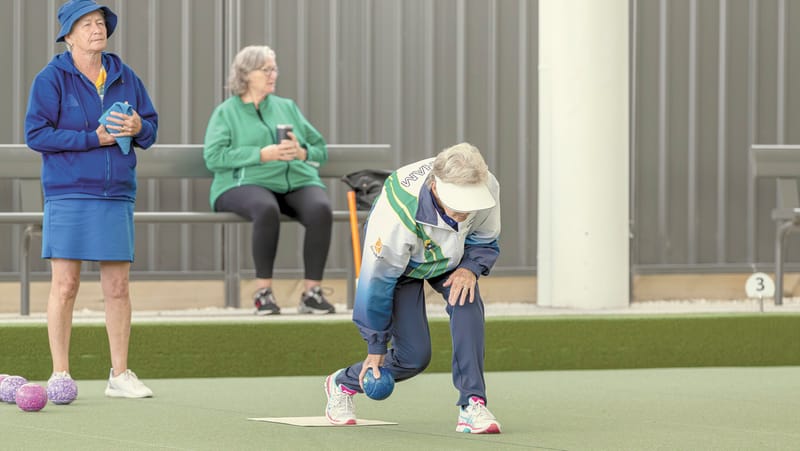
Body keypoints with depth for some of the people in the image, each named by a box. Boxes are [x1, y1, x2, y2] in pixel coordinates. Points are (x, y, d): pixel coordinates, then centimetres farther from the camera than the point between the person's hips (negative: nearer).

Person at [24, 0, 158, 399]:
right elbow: (36, 133, -10)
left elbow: (151, 124, 17)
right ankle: (60, 374, 2)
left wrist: (138, 128, -7)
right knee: (65, 286, -4)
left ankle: (120, 374, 13)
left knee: (118, 287, 6)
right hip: (68, 196, -4)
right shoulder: (52, 78, -3)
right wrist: (93, 138, -14)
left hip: (117, 197, 4)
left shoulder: (124, 77, 11)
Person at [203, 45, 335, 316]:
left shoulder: (287, 107, 26)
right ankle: (263, 291, -30)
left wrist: (302, 152, -3)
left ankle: (312, 291, -26)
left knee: (321, 210, -31)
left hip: (298, 181, 4)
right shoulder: (226, 112, 13)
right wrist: (262, 155, -12)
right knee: (267, 210, -40)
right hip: (247, 183, -4)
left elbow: (321, 149, 22)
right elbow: (214, 157, -3)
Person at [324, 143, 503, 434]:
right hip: (401, 266, -4)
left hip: (450, 258, 4)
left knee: (467, 303, -28)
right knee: (414, 355, -9)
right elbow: (377, 282, -26)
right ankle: (342, 384, 20)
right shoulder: (398, 213, -42)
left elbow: (486, 242, -7)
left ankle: (472, 405, -24)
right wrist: (376, 345, -16)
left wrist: (471, 268, -30)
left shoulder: (486, 188, -31)